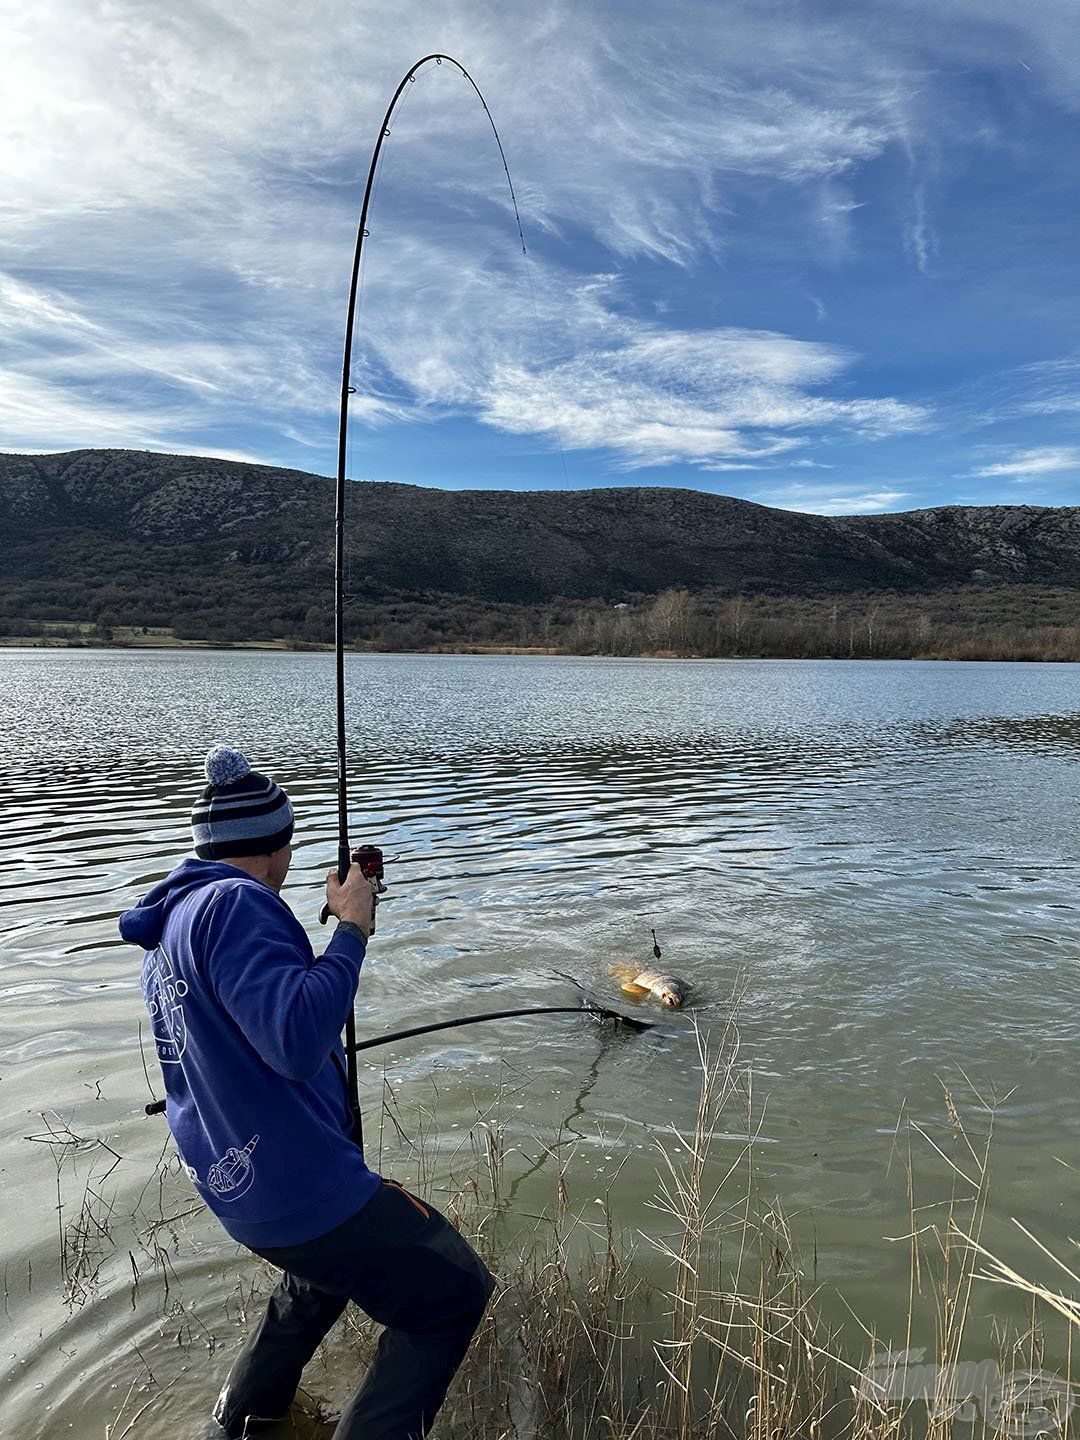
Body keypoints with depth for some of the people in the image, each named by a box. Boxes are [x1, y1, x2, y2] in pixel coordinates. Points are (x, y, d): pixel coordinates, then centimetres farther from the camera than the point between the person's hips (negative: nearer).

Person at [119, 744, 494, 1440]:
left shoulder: (170, 921, 10)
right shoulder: (235, 903, -21)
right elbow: (298, 1039, -32)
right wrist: (352, 928, -22)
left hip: (232, 1180, 10)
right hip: (298, 1183, -10)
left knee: (327, 1266, 35)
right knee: (454, 1292, 1)